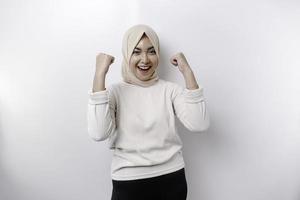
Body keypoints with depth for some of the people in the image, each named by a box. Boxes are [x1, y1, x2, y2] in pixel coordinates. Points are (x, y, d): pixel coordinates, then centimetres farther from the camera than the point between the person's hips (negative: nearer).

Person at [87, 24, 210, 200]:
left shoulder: (171, 89, -2)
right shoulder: (114, 92, -4)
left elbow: (199, 125, -15)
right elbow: (98, 133, -21)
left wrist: (187, 72, -17)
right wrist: (100, 74, -20)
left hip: (171, 179, 2)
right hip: (128, 183, -1)